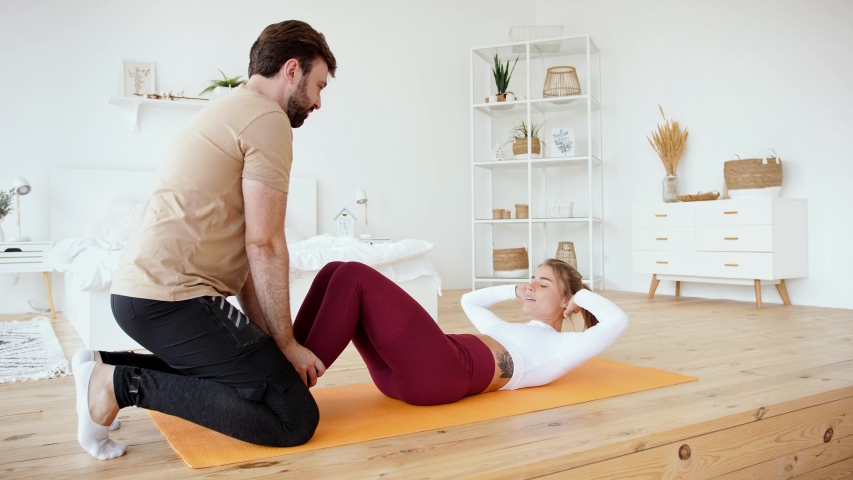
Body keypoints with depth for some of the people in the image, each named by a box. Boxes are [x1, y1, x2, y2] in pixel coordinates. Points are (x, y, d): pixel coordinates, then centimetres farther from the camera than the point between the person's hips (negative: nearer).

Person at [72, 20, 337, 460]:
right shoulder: (268, 117, -9)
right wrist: (286, 344, -3)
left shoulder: (232, 111, 21)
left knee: (247, 370, 26)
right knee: (296, 419, -10)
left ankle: (110, 366, 15)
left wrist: (267, 338, 11)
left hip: (141, 287, 10)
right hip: (172, 296, -10)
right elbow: (264, 245, -14)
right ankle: (124, 383, -8)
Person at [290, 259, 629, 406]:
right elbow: (469, 300, 50)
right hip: (407, 372, 8)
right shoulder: (511, 330, 37)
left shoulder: (564, 347, 17)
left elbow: (617, 321, 3)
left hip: (440, 372, -8)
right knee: (335, 273, -4)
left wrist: (582, 294, 18)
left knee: (355, 277, -20)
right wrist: (515, 291, 44)